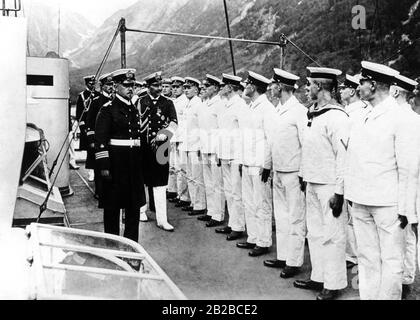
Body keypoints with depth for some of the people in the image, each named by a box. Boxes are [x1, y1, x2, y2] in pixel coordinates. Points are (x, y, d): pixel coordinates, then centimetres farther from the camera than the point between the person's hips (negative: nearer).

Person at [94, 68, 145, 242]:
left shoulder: (134, 109, 13)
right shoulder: (108, 109, -7)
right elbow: (100, 140, -12)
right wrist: (103, 166, -17)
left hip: (135, 162, 7)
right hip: (115, 162, -6)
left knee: (135, 203, 11)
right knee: (112, 205, 5)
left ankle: (132, 242, 23)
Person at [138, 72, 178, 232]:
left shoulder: (167, 103, 5)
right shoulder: (140, 102, 7)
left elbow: (174, 122, -6)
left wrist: (165, 134, -21)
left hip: (160, 146, -1)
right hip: (142, 147, 1)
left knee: (160, 183, -2)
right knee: (140, 181, 14)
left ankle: (162, 219, 0)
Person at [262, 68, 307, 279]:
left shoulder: (299, 111, -14)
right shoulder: (277, 110, 12)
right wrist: (268, 165, 17)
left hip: (293, 173, -9)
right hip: (278, 171, 9)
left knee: (295, 218, 2)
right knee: (281, 216, 16)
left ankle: (294, 262, 11)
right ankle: (282, 256, 28)